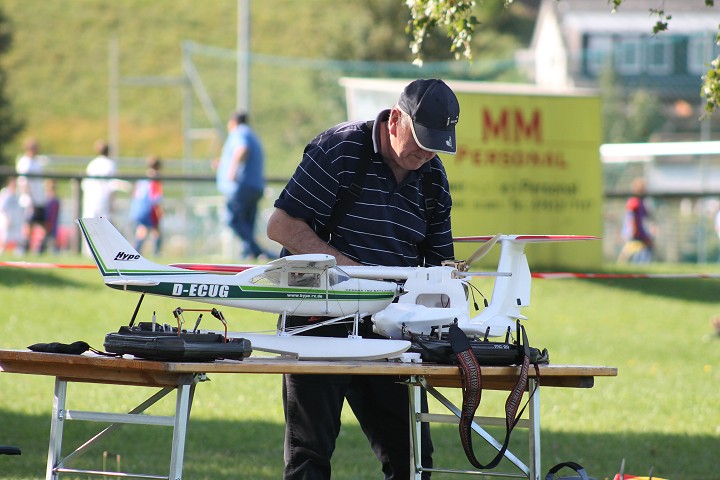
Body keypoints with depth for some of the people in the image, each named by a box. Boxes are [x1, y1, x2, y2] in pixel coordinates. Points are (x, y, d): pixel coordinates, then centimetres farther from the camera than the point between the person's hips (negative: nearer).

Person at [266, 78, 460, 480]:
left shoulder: (434, 179, 7)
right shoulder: (338, 151, -10)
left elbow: (439, 260, 16)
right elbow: (281, 225, -13)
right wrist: (348, 267, -21)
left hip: (387, 325, 5)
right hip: (319, 320, -5)